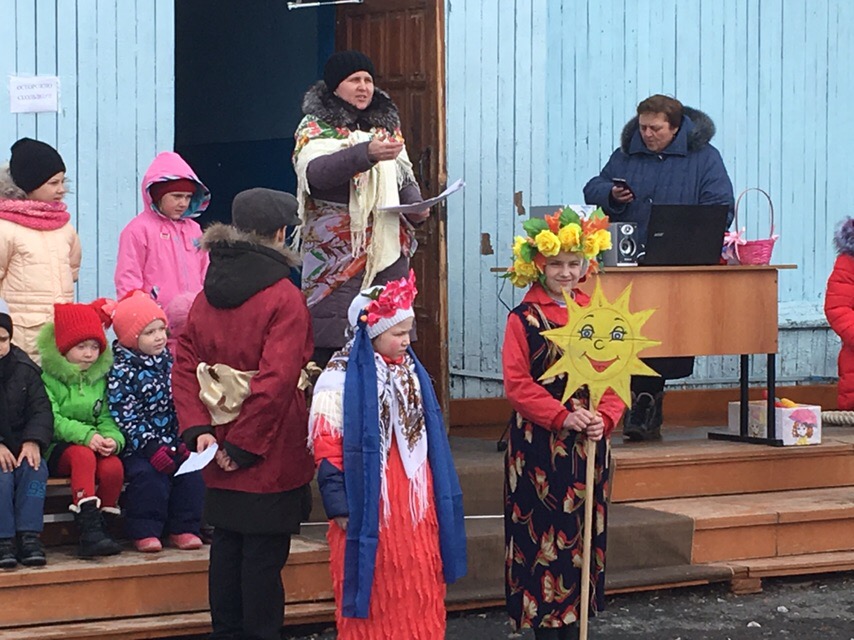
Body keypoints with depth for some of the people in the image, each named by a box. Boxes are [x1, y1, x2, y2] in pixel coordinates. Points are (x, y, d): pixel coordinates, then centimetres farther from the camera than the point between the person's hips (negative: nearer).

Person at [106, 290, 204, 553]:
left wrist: (183, 441, 1)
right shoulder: (121, 371, -8)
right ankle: (145, 531, -14)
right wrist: (151, 446, -21)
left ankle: (183, 528, -6)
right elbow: (124, 415, -14)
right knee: (149, 475, -29)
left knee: (191, 472, -17)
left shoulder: (168, 361, 10)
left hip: (172, 443, 5)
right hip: (137, 446, -5)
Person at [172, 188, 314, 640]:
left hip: (221, 462, 6)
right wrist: (243, 445, -15)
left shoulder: (207, 297, 6)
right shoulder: (283, 298, -14)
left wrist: (197, 429, -4)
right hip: (270, 456, -6)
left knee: (227, 546, 15)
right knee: (263, 552, 0)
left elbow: (184, 369, 2)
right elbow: (276, 380, -20)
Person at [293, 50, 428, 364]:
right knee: (335, 344, -13)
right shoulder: (316, 127, 1)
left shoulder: (387, 123, 19)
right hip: (338, 251, -5)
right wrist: (366, 154, -33)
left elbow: (404, 175, 27)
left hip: (389, 247, 5)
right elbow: (315, 171, -19)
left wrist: (415, 203, 4)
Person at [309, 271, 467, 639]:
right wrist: (339, 505, -15)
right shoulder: (341, 378, -10)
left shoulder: (412, 372, 12)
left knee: (420, 594, 8)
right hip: (368, 504, -6)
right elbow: (326, 447, -12)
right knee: (374, 594, 3)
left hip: (416, 503, 6)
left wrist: (440, 499, 18)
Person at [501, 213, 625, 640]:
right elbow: (516, 383, -8)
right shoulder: (524, 318, -3)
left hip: (590, 443, 4)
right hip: (538, 443, -4)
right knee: (544, 534, -3)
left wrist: (604, 416, -10)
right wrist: (562, 416, -18)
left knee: (585, 532, 7)